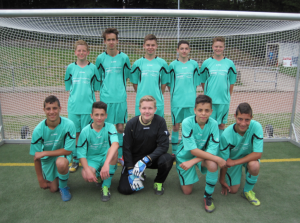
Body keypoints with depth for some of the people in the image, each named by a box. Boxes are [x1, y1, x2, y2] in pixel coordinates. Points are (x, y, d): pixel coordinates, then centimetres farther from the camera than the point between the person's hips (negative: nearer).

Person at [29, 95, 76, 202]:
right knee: (53, 189, 3)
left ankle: (63, 187, -7)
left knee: (61, 163, -37)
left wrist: (44, 153, -24)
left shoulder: (68, 125, -28)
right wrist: (40, 179, -5)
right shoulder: (38, 130, -21)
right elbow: (36, 157, -11)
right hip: (47, 159, 2)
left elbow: (68, 150, -22)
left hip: (62, 154, -2)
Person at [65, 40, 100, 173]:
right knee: (75, 133, 7)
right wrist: (76, 94, 2)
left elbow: (96, 87, 5)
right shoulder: (70, 67, 7)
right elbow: (67, 86, 12)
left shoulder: (93, 68, 2)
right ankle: (75, 160, 21)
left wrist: (87, 93, -4)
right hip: (73, 106, 2)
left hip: (88, 106, -2)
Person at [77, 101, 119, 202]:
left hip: (107, 159, 0)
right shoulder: (85, 131, -10)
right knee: (86, 176, -32)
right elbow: (81, 154, -10)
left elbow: (115, 144, -33)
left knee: (113, 151, -34)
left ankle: (106, 186, -18)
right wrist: (88, 171, -27)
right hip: (92, 159, 0)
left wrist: (106, 163, -48)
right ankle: (98, 175, 9)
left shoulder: (110, 127, -13)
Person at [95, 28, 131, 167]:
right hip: (105, 98, 0)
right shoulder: (100, 58, 4)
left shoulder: (124, 57, 3)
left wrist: (121, 89, 10)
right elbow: (97, 78, 13)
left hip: (120, 98, 0)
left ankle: (120, 155, 21)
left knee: (120, 128, 6)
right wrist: (104, 89, 9)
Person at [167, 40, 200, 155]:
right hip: (176, 101, -1)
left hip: (190, 101, 1)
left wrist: (190, 94, 6)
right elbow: (169, 83, 7)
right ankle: (174, 152, 17)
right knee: (176, 126, 5)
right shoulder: (173, 65, 3)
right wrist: (174, 94, 1)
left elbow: (196, 83, 12)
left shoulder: (194, 64, 6)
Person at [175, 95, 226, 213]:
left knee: (212, 165, -33)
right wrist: (218, 159, -33)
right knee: (187, 191, 6)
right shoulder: (187, 123, -28)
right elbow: (193, 150, -30)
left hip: (204, 155, 1)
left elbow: (212, 150, -24)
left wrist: (192, 162, -32)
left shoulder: (213, 124, -22)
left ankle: (208, 195, -7)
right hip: (185, 155, -1)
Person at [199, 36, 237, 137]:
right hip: (209, 100, -1)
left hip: (224, 100, 1)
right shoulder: (206, 63, 3)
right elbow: (202, 81, 8)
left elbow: (232, 82, 10)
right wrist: (208, 93, 5)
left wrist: (227, 95, 7)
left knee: (222, 124, 9)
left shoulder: (230, 63, 4)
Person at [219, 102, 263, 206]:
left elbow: (258, 154, -28)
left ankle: (248, 191, -4)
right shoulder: (226, 135, -29)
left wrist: (234, 162, -30)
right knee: (233, 190, 1)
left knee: (254, 166, -34)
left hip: (249, 157, 0)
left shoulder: (256, 127, -31)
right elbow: (224, 161, -16)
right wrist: (222, 180, -6)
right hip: (233, 159, 0)